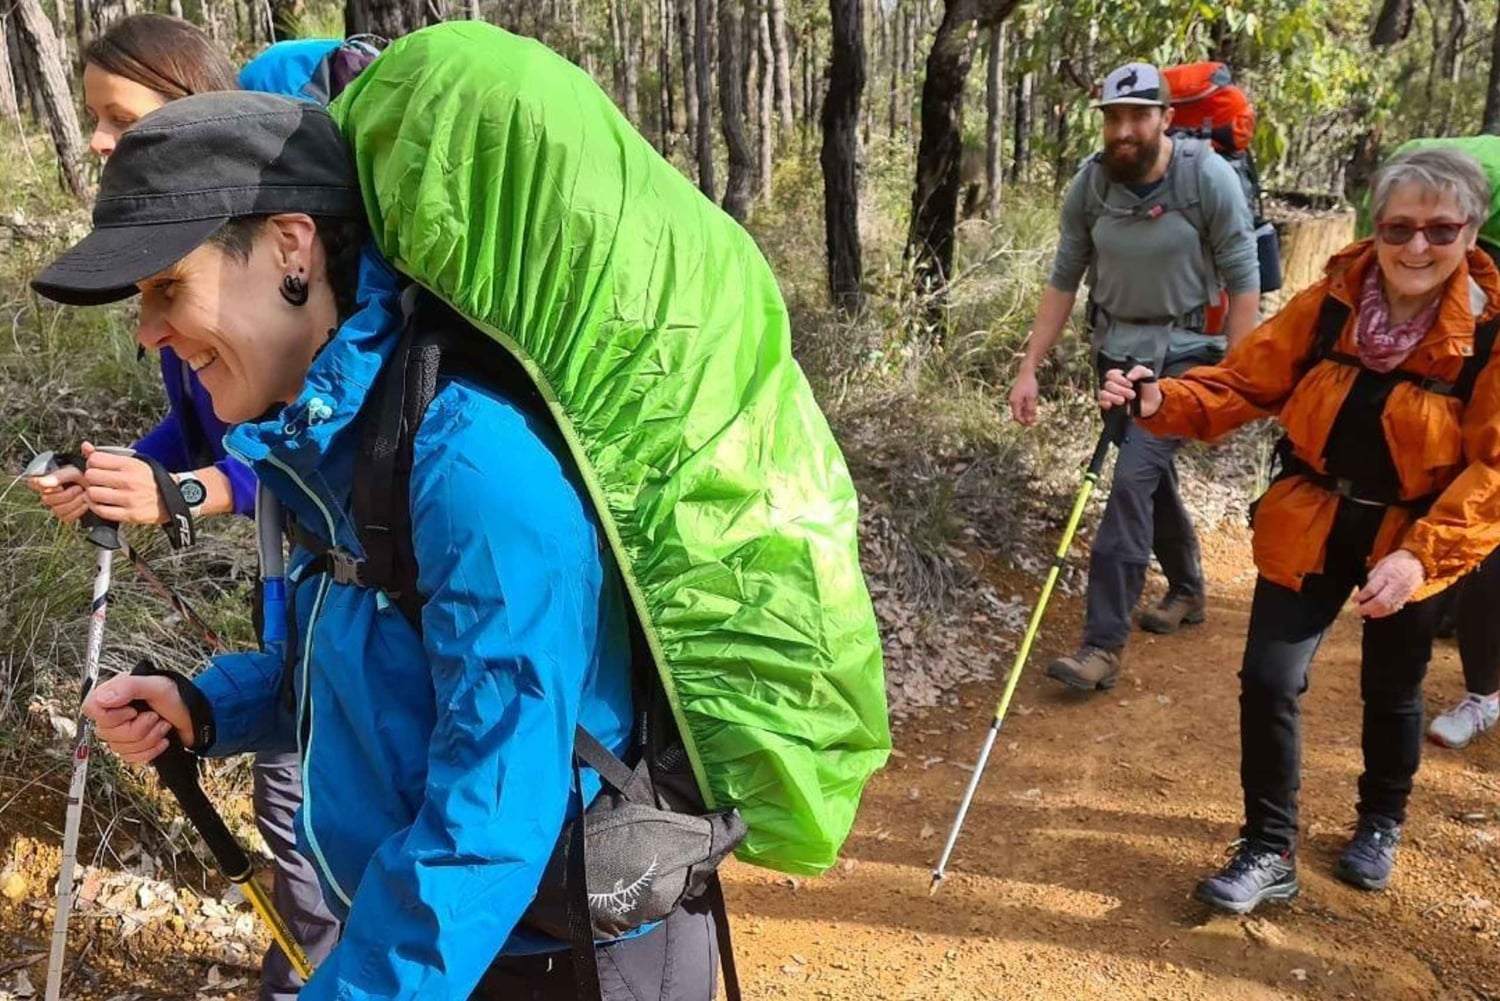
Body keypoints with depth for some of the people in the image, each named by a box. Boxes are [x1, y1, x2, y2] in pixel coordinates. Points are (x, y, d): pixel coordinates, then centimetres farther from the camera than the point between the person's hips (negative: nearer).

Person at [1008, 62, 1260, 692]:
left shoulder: (1209, 178, -16)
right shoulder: (1089, 185, -7)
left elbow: (1243, 282, -12)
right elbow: (1063, 281, 0)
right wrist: (1029, 369, -4)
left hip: (1186, 350, -5)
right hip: (1119, 349, 5)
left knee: (1133, 479, -17)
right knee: (1151, 477, 17)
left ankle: (1103, 645, -14)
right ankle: (1187, 591, 42)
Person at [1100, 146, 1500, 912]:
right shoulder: (1329, 304, -8)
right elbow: (1246, 381, -6)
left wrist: (1422, 555, -28)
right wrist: (1163, 401, -25)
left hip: (1412, 539, -1)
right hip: (1311, 527, 1)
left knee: (1390, 693, 18)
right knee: (1267, 681, -6)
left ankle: (1381, 823, 47)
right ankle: (1270, 851, 13)